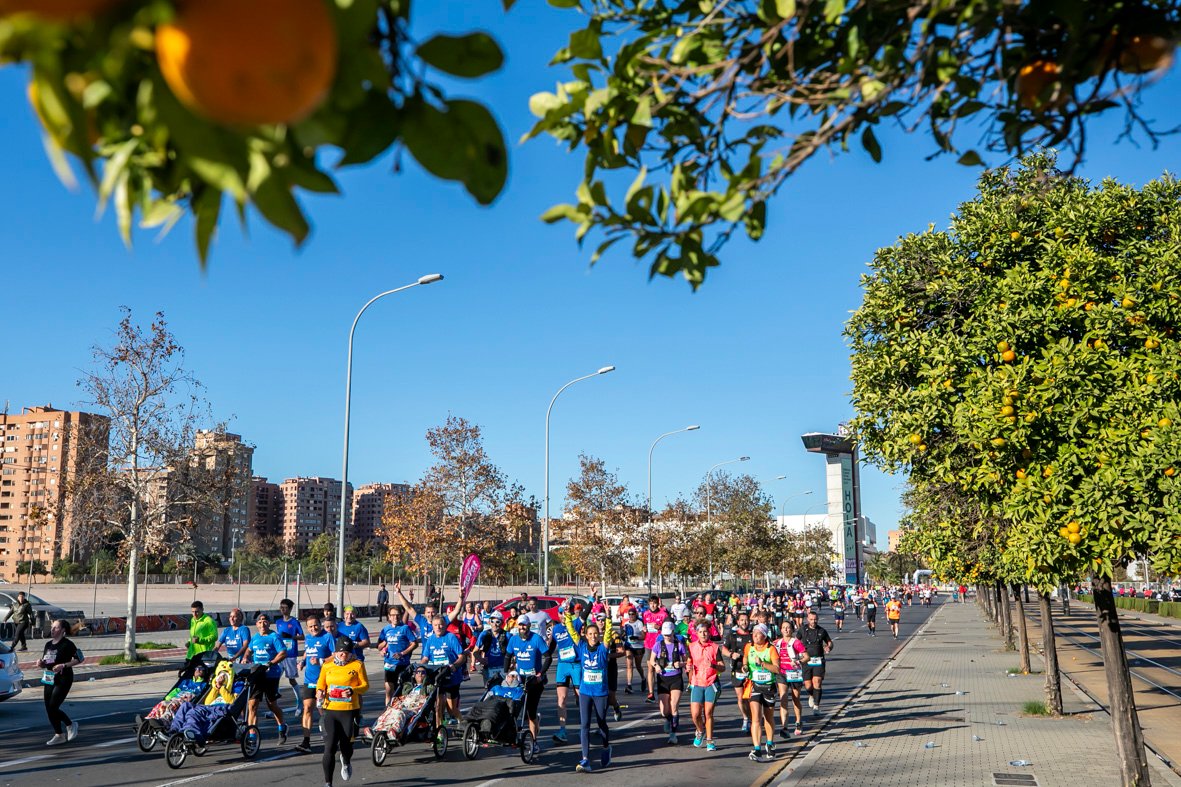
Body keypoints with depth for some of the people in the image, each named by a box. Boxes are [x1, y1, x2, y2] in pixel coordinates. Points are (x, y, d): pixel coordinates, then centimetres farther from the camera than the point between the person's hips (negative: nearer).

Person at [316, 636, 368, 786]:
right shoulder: (326, 667, 8)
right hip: (330, 711, 1)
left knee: (346, 744, 7)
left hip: (349, 711, -1)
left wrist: (353, 691, -18)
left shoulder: (357, 665, 0)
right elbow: (320, 685, 16)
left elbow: (365, 685, 0)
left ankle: (346, 762, 44)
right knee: (329, 747, -7)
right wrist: (319, 693, -6)